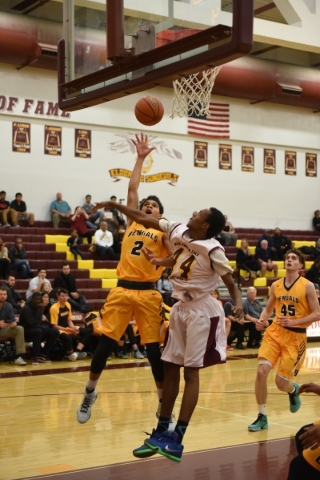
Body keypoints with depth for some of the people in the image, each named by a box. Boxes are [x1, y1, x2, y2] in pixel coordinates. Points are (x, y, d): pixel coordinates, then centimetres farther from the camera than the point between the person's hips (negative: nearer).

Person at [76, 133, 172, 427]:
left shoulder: (163, 233, 9)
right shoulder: (132, 224, 16)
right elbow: (132, 189, 11)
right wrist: (141, 158, 10)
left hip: (148, 293, -2)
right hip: (122, 290, 2)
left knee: (154, 349, -1)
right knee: (105, 343, 2)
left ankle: (164, 403, 12)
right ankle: (90, 394, 21)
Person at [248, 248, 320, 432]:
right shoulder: (276, 285, 4)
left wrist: (293, 322, -20)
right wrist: (262, 321, -7)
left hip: (296, 337, -3)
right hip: (275, 332, 3)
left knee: (281, 382, -3)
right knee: (261, 372, -13)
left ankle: (294, 390, 37)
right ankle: (262, 417, 2)